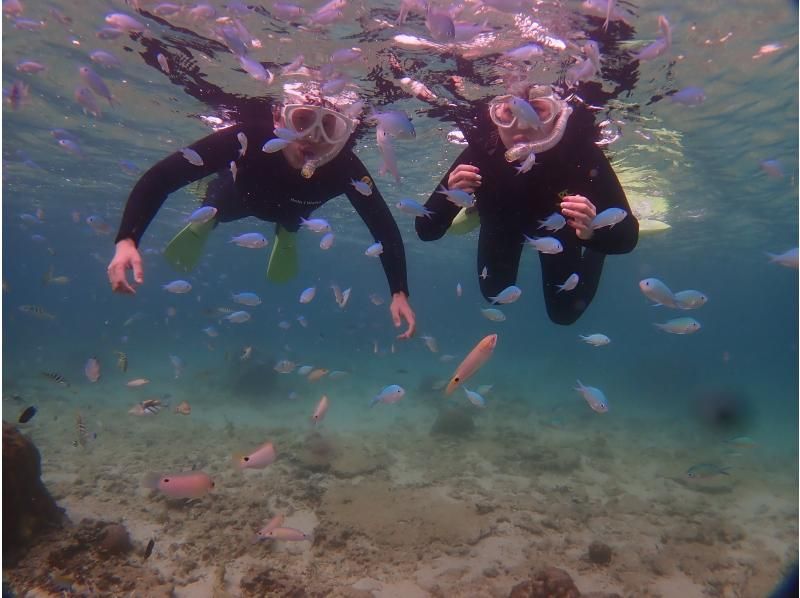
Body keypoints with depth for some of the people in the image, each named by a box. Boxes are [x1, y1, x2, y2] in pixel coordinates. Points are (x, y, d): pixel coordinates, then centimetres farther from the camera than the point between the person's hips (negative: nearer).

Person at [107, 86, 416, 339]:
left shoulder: (345, 168, -43)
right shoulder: (251, 138, -46)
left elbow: (385, 227, -34)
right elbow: (160, 177, -44)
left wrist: (400, 293, -44)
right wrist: (126, 241, -57)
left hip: (292, 209, 1)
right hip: (240, 193, -1)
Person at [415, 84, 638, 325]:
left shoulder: (581, 151, -40)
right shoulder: (480, 151, -39)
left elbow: (627, 237, -37)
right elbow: (426, 231, -36)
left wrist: (593, 231, -58)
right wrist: (448, 196, -56)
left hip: (556, 222, 0)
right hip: (503, 220, 1)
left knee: (565, 312, 9)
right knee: (494, 293, 22)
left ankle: (591, 253, 34)